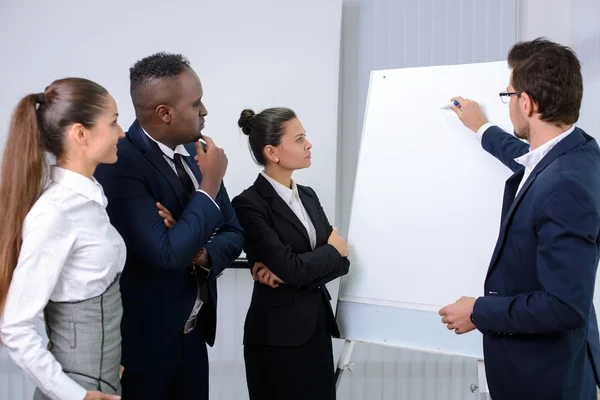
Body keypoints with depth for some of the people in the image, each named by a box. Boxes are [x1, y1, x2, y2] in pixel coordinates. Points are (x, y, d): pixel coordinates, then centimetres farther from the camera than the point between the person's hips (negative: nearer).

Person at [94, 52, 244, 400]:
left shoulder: (196, 153, 3)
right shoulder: (119, 164, -21)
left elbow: (234, 232, 8)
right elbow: (168, 253, -28)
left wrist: (203, 254, -13)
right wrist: (210, 185, -19)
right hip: (142, 342, -7)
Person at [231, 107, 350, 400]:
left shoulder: (308, 195, 10)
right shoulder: (250, 204, -13)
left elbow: (341, 262, 3)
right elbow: (291, 268, -21)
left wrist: (291, 273, -13)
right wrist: (332, 250, -4)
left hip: (318, 327, 7)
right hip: (278, 335, -7)